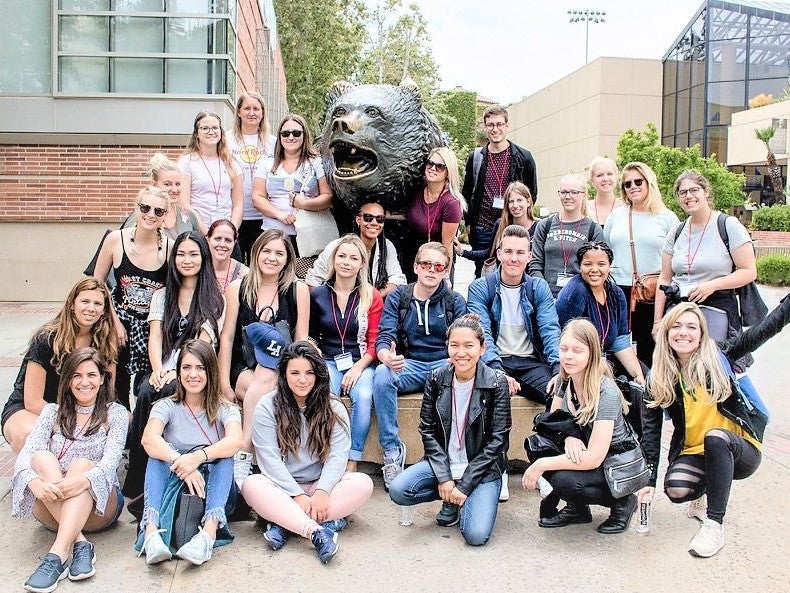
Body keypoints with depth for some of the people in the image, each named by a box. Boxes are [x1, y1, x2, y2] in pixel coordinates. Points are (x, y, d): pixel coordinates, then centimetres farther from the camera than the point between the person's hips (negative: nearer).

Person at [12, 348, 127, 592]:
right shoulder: (53, 412, 12)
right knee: (42, 458, -25)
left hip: (99, 508, -2)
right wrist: (34, 482, -30)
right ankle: (79, 543, -35)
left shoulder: (116, 414, 6)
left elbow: (111, 460, -12)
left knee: (81, 463, -31)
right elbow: (26, 453, -5)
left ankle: (57, 555, -46)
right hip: (49, 508, 2)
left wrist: (83, 480, -36)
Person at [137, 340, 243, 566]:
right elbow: (149, 439, -19)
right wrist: (180, 463, -37)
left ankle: (208, 533, -49)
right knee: (159, 454, -24)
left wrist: (199, 456, -39)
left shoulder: (225, 409, 2)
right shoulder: (167, 407, 3)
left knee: (225, 457, -27)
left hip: (212, 491, 0)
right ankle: (151, 530, -45)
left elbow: (235, 441, -21)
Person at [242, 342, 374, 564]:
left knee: (363, 483, -24)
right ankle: (317, 531, -44)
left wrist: (322, 491, -25)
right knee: (252, 485, -31)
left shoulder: (334, 408, 1)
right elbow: (269, 458, -11)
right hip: (282, 488, -2)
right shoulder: (267, 406, -4)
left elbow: (338, 456, -8)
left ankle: (286, 524, -29)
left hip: (321, 487, 2)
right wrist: (298, 496, -21)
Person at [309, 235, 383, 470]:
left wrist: (358, 367, -13)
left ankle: (352, 462, -21)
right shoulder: (318, 295, 7)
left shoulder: (372, 296, 3)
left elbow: (375, 342, 1)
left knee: (363, 396, -32)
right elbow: (311, 336, 14)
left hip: (361, 362, -1)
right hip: (328, 361, 1)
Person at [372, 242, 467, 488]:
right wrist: (387, 357, -30)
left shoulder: (455, 301, 7)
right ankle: (392, 449, -21)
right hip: (408, 366, 0)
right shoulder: (397, 297, 6)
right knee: (382, 373, -33)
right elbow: (384, 338, -5)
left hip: (444, 365, 0)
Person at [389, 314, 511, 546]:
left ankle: (456, 497, 10)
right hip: (442, 463, 3)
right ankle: (452, 501, 5)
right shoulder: (436, 379, -2)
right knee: (397, 490, -22)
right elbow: (427, 430, -1)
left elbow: (497, 440, -12)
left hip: (482, 468, -3)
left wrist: (464, 485, -15)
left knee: (476, 535, -24)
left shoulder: (496, 383, -11)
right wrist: (444, 477, -13)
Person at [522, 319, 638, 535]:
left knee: (564, 481, -31)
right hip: (581, 452, 7)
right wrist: (568, 436, -18)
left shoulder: (605, 392, -28)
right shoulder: (566, 380, -7)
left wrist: (541, 465, -27)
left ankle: (622, 502, -1)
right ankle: (576, 508, 3)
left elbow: (594, 458, -31)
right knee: (534, 445, -14)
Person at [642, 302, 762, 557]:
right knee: (675, 488, -30)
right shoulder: (659, 378, 0)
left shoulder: (719, 359, -4)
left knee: (715, 437, -35)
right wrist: (649, 479, -8)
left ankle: (714, 524, -25)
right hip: (692, 454, 2)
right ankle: (704, 494, 9)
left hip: (739, 452, -2)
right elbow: (651, 429, -2)